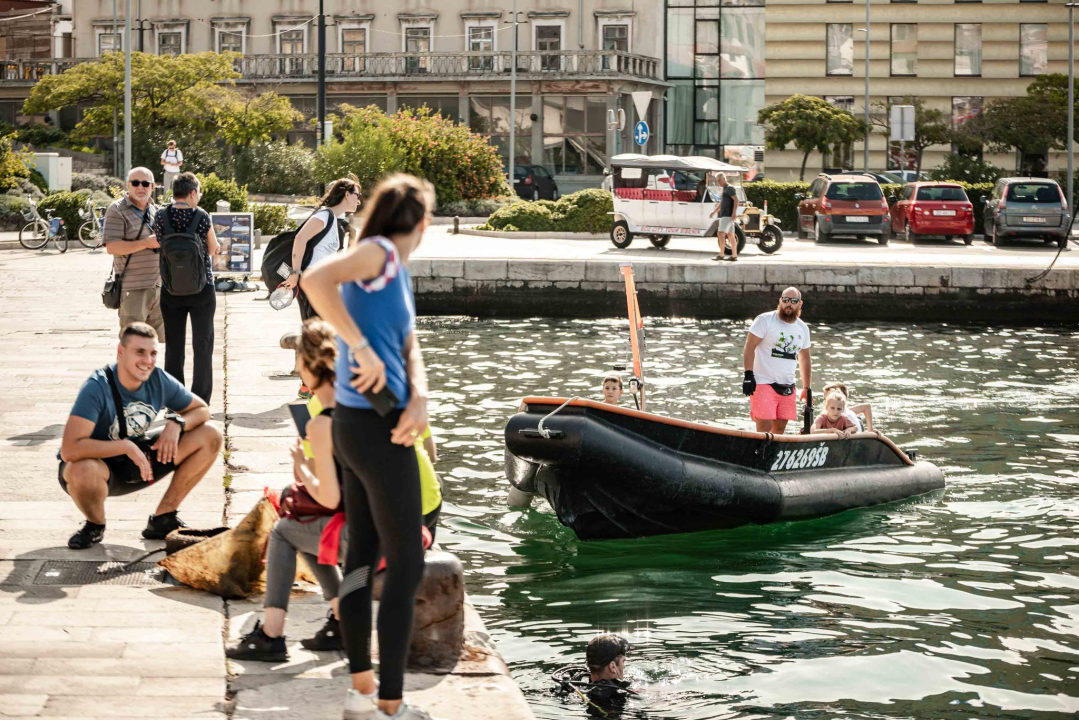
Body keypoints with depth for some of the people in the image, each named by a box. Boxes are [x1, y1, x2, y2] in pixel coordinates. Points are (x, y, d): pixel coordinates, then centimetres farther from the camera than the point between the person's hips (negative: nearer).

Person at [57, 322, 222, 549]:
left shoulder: (159, 381, -10)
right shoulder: (97, 388, -28)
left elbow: (201, 410, 6)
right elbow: (70, 450, -37)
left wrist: (176, 423, -17)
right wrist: (127, 447, -34)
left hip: (138, 462, 6)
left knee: (210, 436, -8)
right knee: (85, 471, -44)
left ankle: (162, 519, 2)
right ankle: (95, 526, -7)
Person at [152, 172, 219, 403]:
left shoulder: (161, 216, -4)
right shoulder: (202, 216, -11)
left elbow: (159, 245, 8)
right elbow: (213, 249, 1)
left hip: (170, 290, 2)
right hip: (201, 289, -2)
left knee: (174, 347, 10)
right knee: (202, 345, 7)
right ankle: (200, 401, 7)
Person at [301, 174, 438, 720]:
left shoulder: (397, 272, 13)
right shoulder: (381, 253, -13)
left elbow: (410, 350, 5)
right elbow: (314, 279, -30)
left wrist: (419, 400, -14)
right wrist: (362, 348, -28)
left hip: (358, 426, 9)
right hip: (376, 429, -9)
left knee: (362, 558, 15)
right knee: (406, 567, -2)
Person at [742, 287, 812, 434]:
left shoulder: (803, 328, 13)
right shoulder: (765, 320, -4)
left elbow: (805, 359, 22)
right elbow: (749, 347, -9)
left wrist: (807, 388, 20)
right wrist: (748, 375, -19)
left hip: (788, 387, 6)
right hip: (763, 383, -6)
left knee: (780, 429, 5)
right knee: (764, 429, -12)